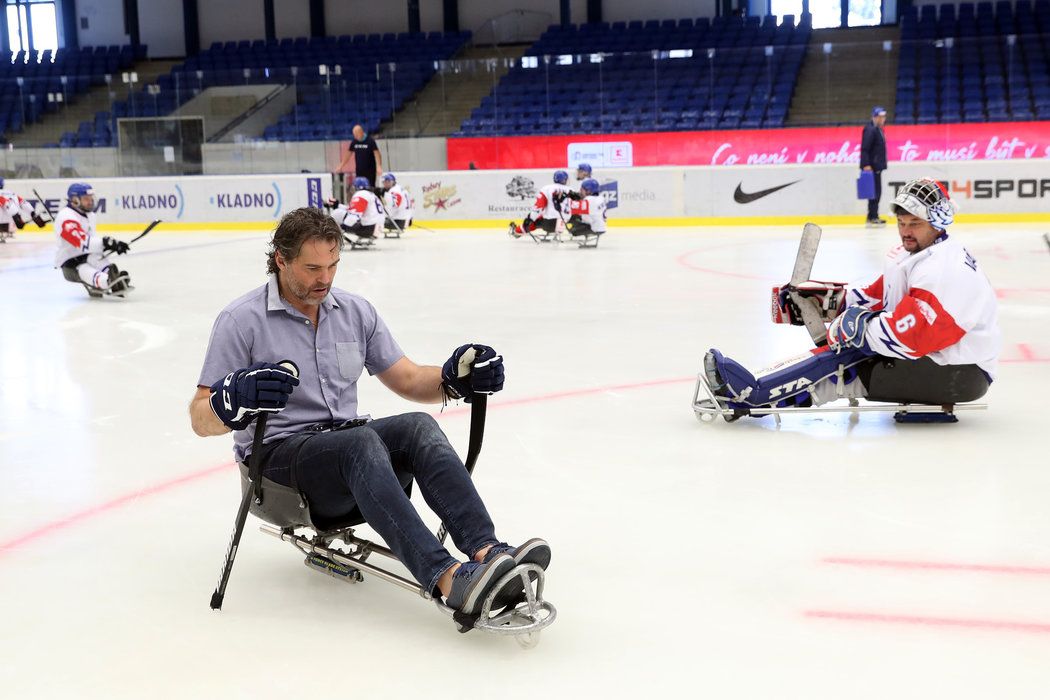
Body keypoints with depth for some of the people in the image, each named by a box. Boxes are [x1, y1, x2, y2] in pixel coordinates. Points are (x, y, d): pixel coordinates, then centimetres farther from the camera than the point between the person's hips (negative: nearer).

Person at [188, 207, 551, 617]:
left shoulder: (356, 312, 11)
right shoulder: (241, 320, -5)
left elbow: (406, 380, 13)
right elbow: (200, 421, -9)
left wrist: (454, 377, -8)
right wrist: (233, 400, -33)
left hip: (346, 442, 5)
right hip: (279, 457, -5)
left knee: (418, 426, -25)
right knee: (361, 442, -35)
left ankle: (487, 552, -42)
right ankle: (448, 579, -50)